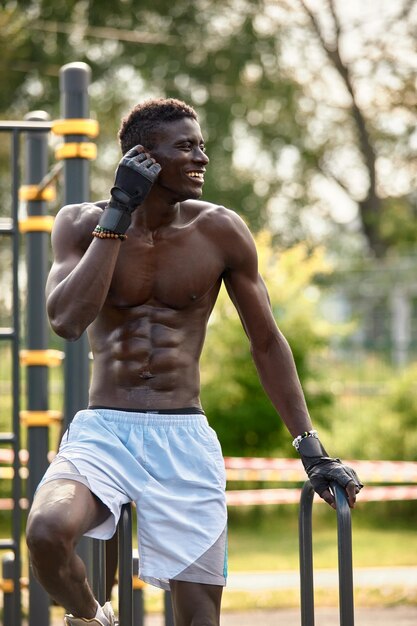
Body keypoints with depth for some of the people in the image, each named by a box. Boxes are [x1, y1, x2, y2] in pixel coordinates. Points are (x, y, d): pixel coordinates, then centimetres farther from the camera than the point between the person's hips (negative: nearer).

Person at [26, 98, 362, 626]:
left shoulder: (219, 232, 1)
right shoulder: (82, 224, 1)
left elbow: (266, 344, 10)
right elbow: (66, 320, -16)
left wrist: (311, 449, 6)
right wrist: (119, 213, -13)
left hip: (185, 441, 1)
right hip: (101, 430, -1)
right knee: (47, 531, -30)